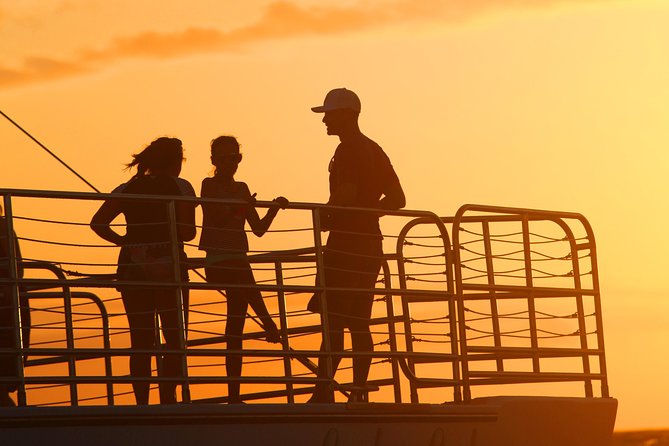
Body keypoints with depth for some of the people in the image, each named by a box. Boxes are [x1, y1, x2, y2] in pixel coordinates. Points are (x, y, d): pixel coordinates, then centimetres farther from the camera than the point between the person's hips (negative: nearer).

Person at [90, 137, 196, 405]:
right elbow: (188, 232, -5)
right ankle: (167, 399, -9)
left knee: (141, 341, 5)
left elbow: (97, 223, 1)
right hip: (168, 266, -4)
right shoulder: (179, 187, 1)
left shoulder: (127, 189, 11)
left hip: (131, 267, 4)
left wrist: (122, 241, 10)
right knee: (174, 338, 1)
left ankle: (142, 403, 0)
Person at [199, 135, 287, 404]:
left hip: (238, 262, 6)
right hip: (218, 262, -6)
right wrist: (240, 209, -34)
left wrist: (274, 208, -3)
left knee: (236, 327, 3)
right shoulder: (209, 186, -1)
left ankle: (234, 395, 3)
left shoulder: (241, 189, 16)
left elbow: (258, 229, 13)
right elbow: (217, 217, -18)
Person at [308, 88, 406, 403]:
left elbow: (346, 194, -22)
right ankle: (359, 392, 6)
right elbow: (397, 199, 19)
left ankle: (323, 391, -15)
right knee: (359, 323, 8)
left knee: (332, 320, -11)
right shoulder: (373, 150, 17)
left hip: (347, 242, -9)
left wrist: (326, 219, -6)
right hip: (370, 242, 9)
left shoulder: (347, 150, -10)